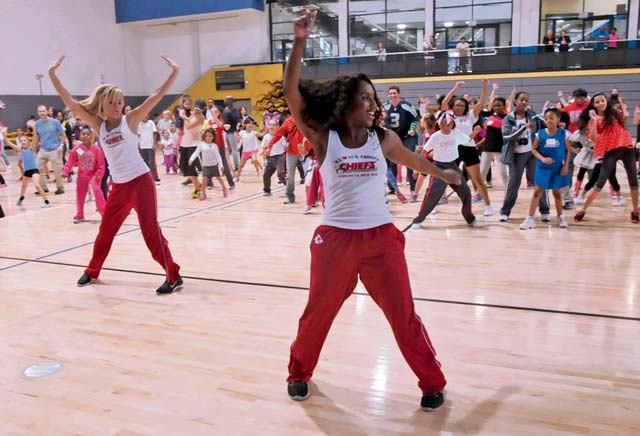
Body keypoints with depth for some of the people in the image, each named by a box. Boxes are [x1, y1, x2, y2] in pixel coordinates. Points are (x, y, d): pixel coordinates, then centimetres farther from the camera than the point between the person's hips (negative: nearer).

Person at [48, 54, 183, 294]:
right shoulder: (98, 125, 6)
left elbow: (156, 96, -11)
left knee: (151, 230, -8)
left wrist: (174, 72, -18)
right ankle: (92, 271, 36)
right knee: (105, 230, 17)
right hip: (118, 186, 5)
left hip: (141, 181, -5)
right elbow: (71, 103, 2)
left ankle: (173, 276, -2)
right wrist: (52, 74, -2)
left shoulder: (130, 119, -3)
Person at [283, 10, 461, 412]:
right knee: (318, 312, 13)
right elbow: (292, 93, -14)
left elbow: (411, 159, 22)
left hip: (381, 237, 1)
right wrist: (300, 42, -22)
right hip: (335, 238, -1)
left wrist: (445, 175, 37)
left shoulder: (383, 138, 2)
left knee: (405, 316, 7)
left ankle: (433, 383, 26)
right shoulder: (323, 138, -4)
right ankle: (299, 373, 37)